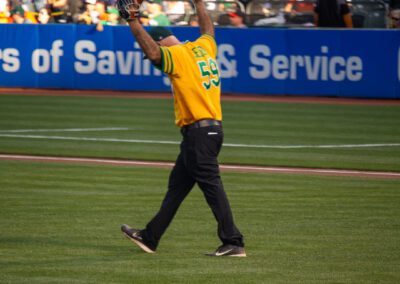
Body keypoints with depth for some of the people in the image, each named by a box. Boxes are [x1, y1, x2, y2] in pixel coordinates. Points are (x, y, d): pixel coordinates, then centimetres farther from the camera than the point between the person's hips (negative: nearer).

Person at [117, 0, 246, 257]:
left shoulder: (178, 55, -9)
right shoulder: (203, 47, 15)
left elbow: (153, 52, -27)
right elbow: (208, 30, 36)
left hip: (199, 131, -10)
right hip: (212, 128, 10)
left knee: (211, 185, -11)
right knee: (177, 185, 15)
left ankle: (233, 243, -13)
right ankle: (150, 238, 22)